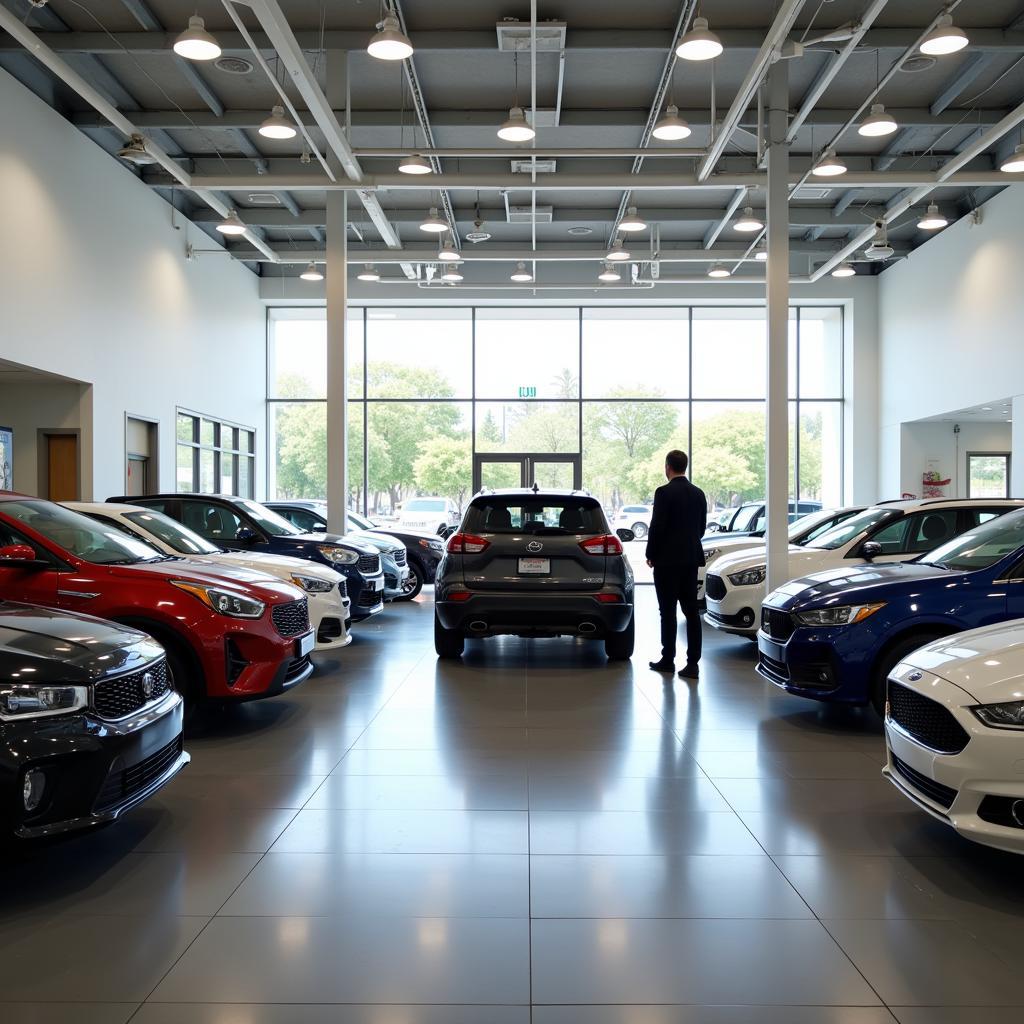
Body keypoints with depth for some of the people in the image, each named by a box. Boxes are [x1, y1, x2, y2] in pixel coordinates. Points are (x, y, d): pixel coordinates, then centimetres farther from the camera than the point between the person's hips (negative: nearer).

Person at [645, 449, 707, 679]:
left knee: (668, 611, 1)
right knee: (691, 611, 5)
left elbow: (657, 527, -13)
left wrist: (651, 555, -1)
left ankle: (668, 659, 7)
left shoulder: (664, 492, -12)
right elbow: (702, 527, 13)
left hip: (667, 559, -6)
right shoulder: (698, 494, 8)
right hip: (691, 558, 6)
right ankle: (692, 663, 3)